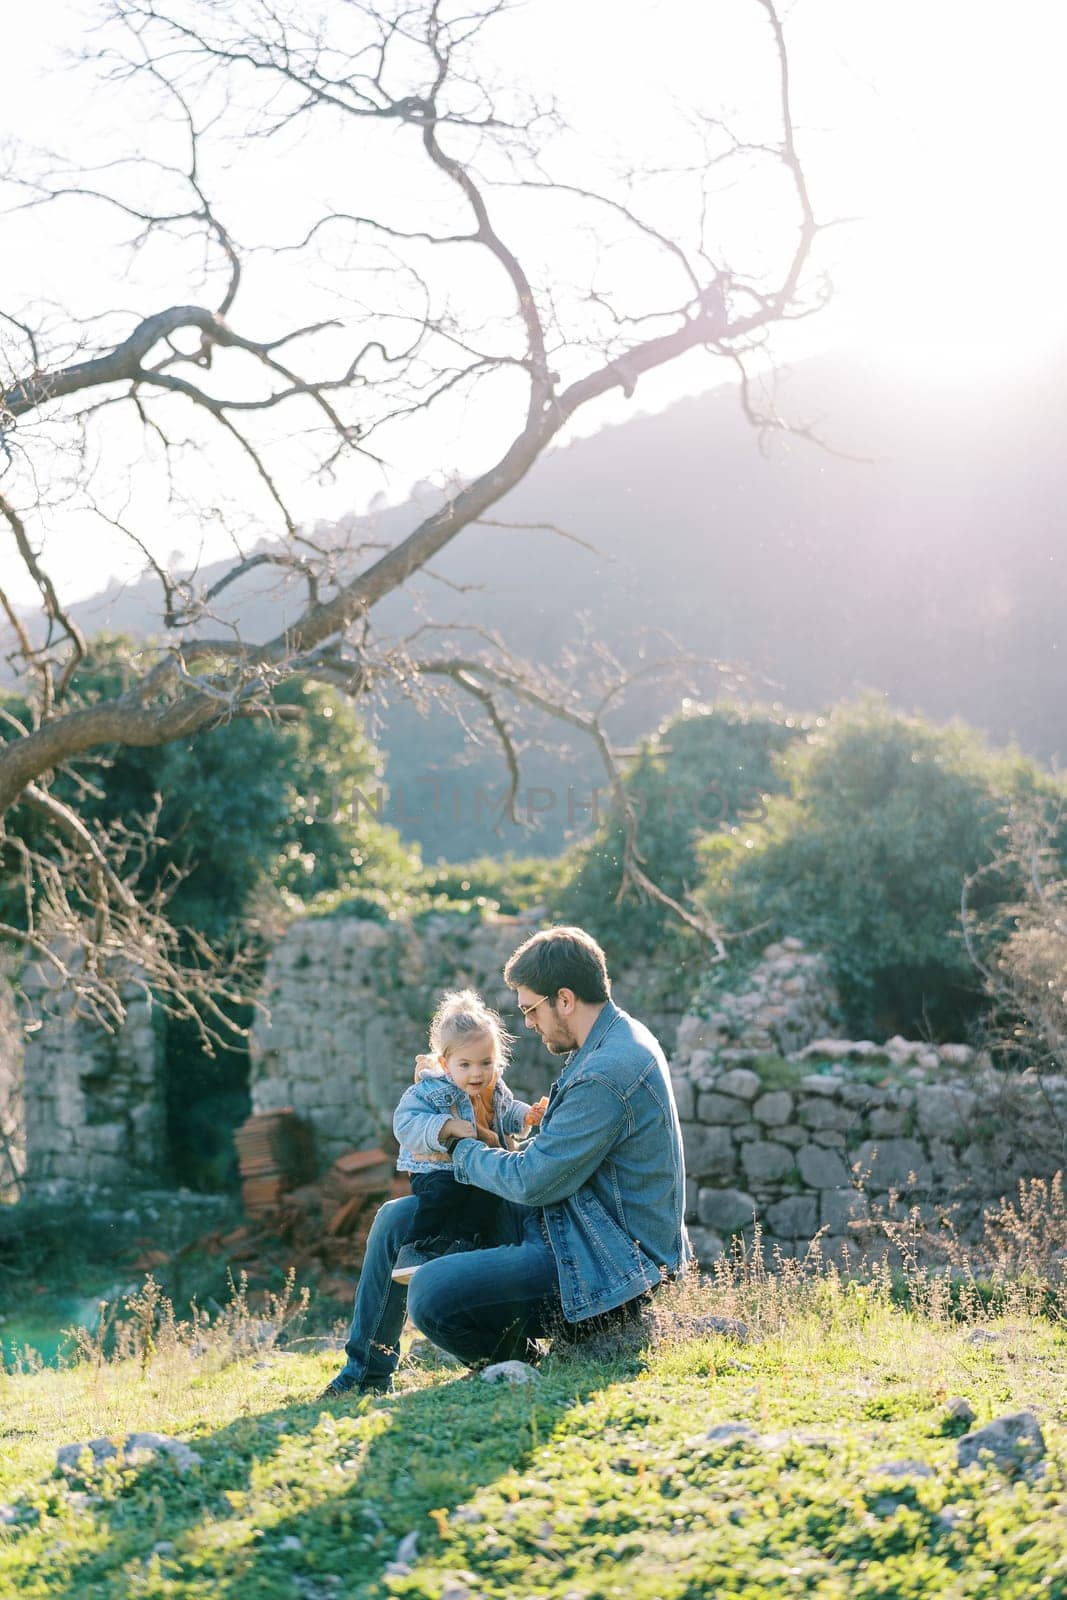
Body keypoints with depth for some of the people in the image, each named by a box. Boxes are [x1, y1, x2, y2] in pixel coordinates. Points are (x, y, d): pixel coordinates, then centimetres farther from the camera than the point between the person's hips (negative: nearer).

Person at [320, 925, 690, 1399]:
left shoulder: (607, 1074, -25)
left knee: (431, 1293, -26)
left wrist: (463, 1151, -2)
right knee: (396, 1220, 9)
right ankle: (364, 1375, 21)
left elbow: (532, 1180, -20)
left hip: (604, 1265, -11)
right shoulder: (614, 1039, 8)